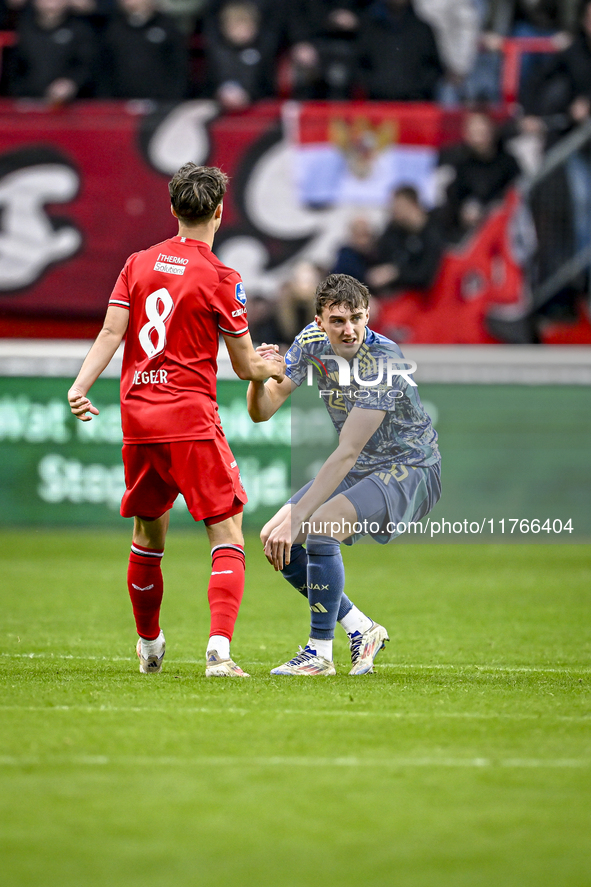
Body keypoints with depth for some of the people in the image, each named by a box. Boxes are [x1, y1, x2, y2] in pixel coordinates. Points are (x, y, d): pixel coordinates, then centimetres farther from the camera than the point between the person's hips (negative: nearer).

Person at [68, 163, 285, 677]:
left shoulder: (138, 264, 9)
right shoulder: (221, 279, -4)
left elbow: (111, 333, -1)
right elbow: (246, 367, 1)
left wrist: (80, 386, -3)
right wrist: (273, 368, 21)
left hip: (138, 418, 6)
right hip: (192, 421, -6)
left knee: (148, 534, 20)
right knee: (228, 535, -5)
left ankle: (149, 646, 33)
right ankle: (219, 648, -22)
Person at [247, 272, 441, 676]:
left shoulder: (383, 361, -29)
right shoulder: (312, 342, -7)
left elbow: (347, 453, -32)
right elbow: (263, 411, -4)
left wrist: (297, 519, -36)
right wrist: (258, 380, -29)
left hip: (410, 472, -8)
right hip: (360, 471, 8)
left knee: (318, 528, -29)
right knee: (274, 539, -2)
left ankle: (320, 653, -15)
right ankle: (361, 629, 11)